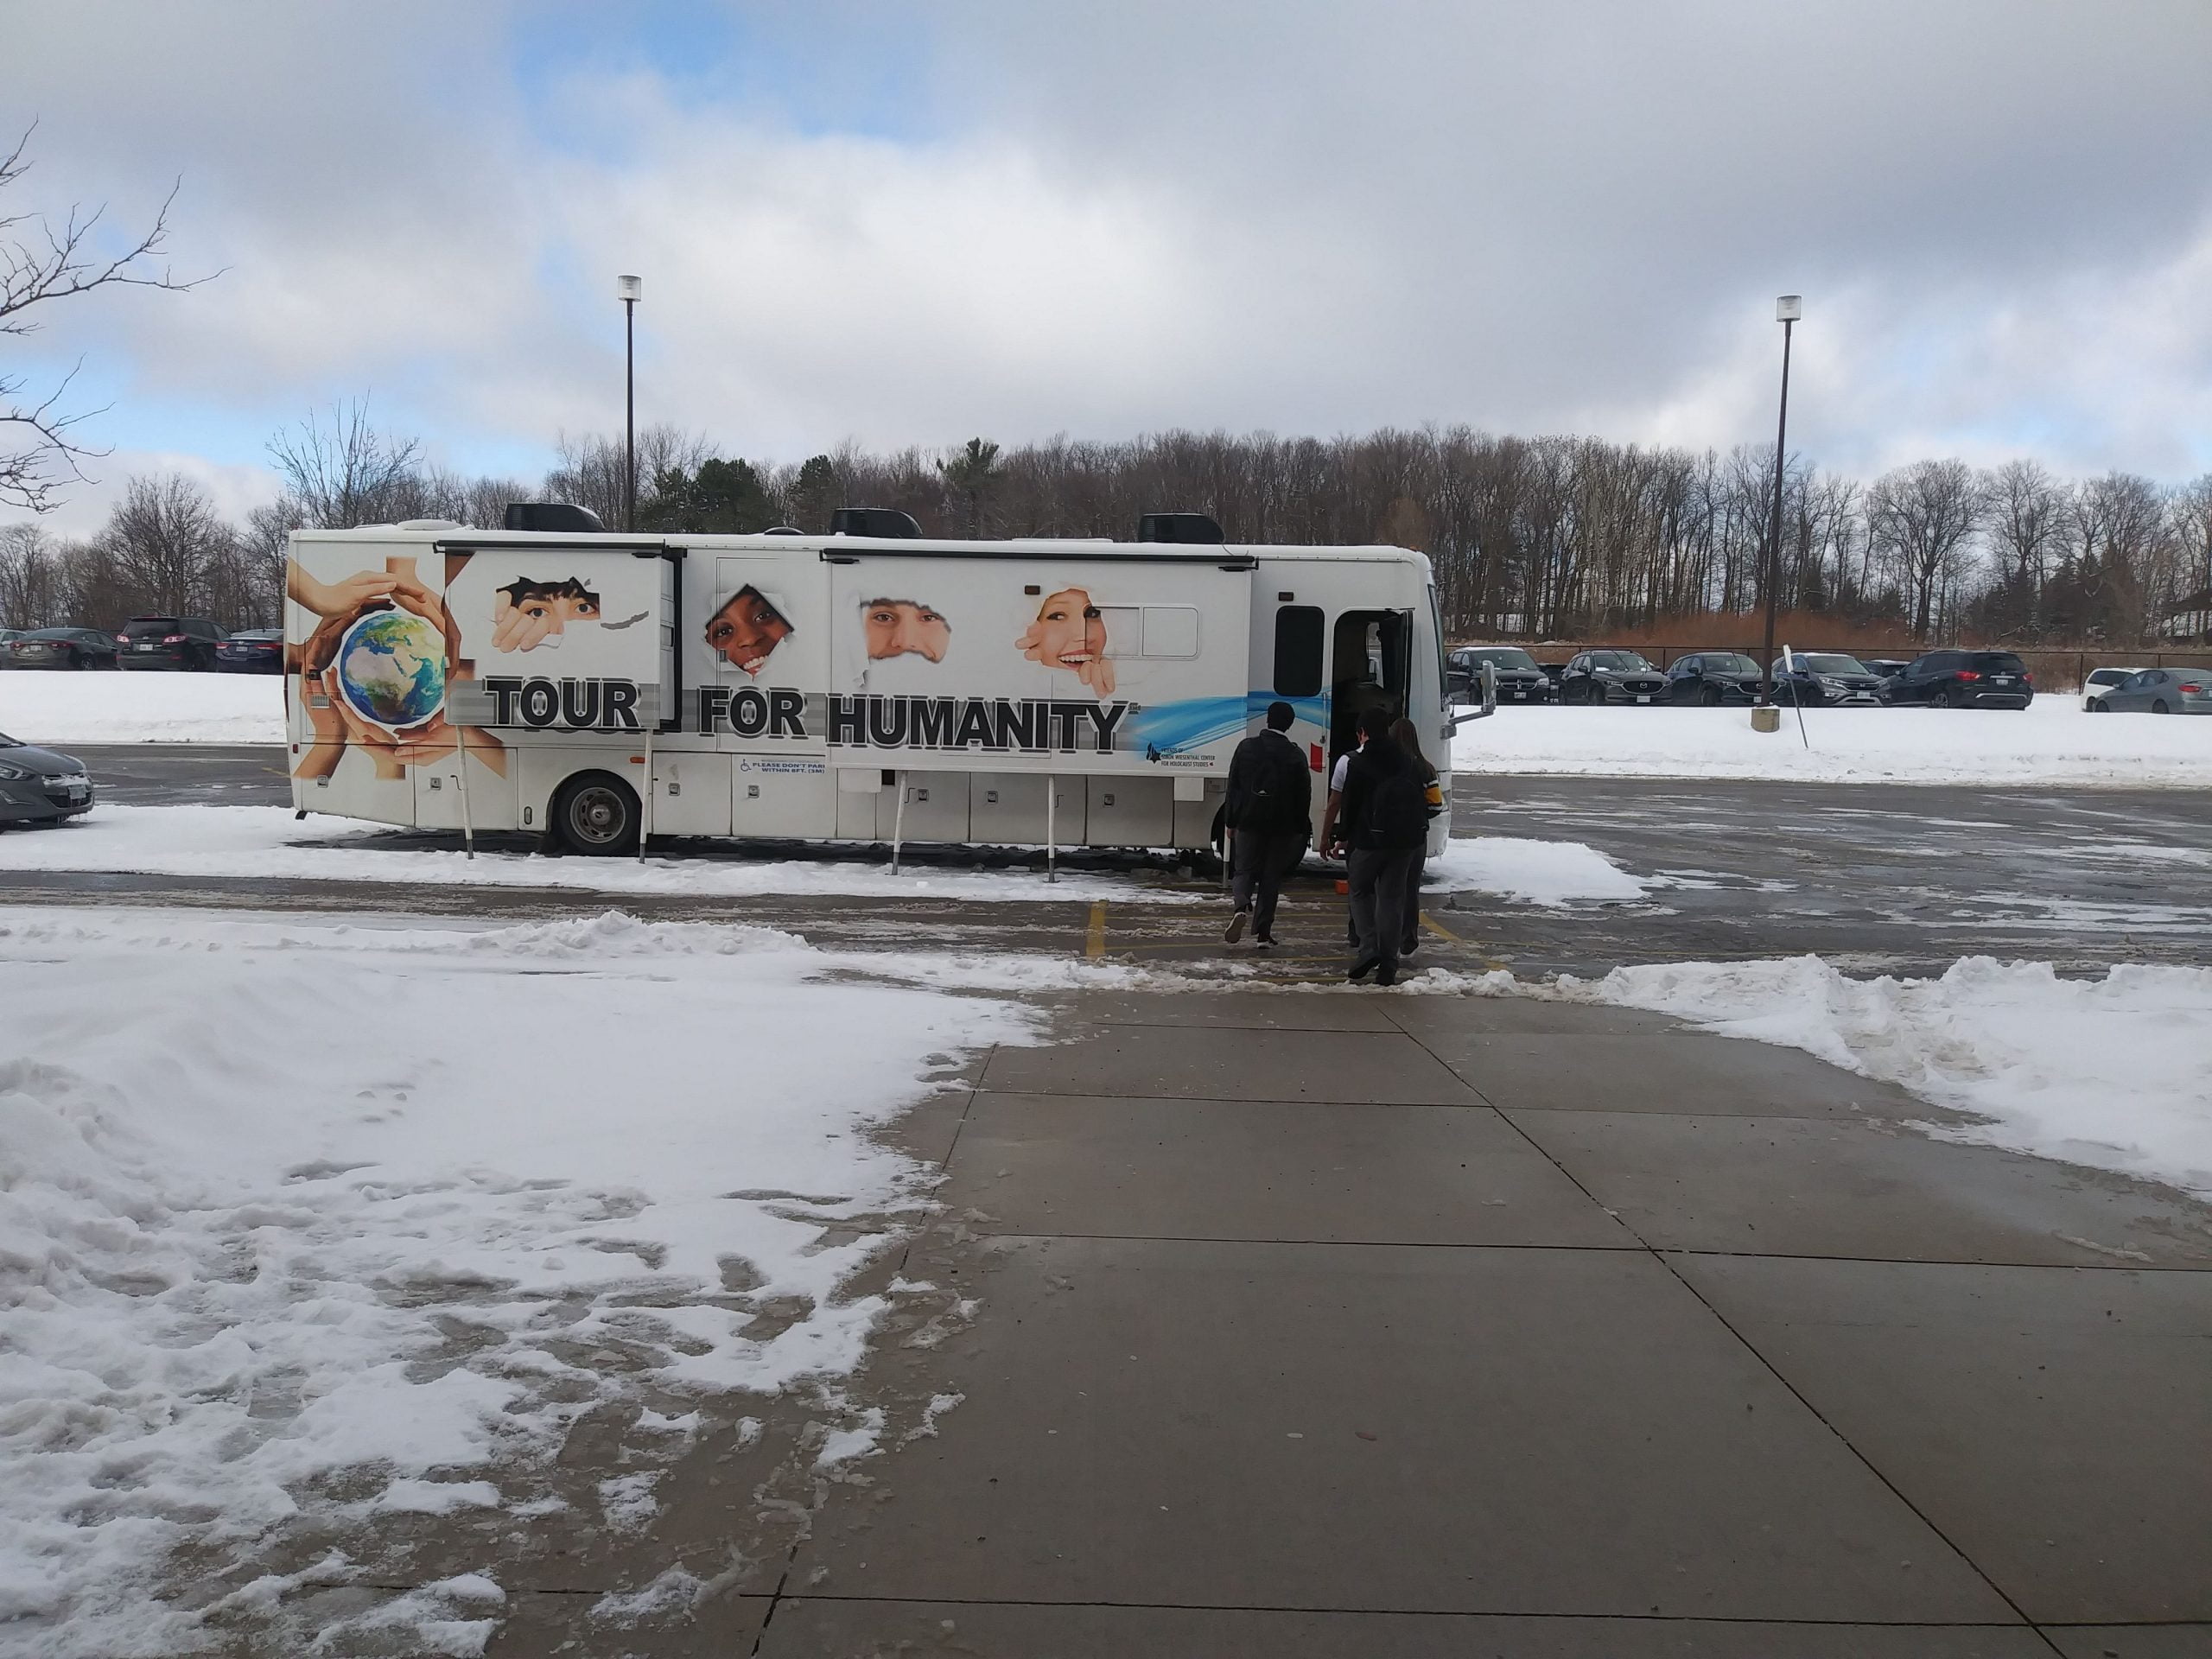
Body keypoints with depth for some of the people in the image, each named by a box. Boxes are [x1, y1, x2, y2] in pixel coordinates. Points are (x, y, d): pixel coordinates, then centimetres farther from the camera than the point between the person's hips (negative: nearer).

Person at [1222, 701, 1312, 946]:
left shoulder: (1247, 747, -1)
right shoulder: (1295, 755, -5)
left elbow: (1233, 786, 2)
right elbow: (1303, 796, -1)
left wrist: (1231, 822, 9)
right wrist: (1300, 829, 8)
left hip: (1249, 822, 0)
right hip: (1282, 826, 0)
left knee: (1244, 871, 10)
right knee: (1271, 877, 8)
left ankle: (1241, 908, -20)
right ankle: (1263, 931, 7)